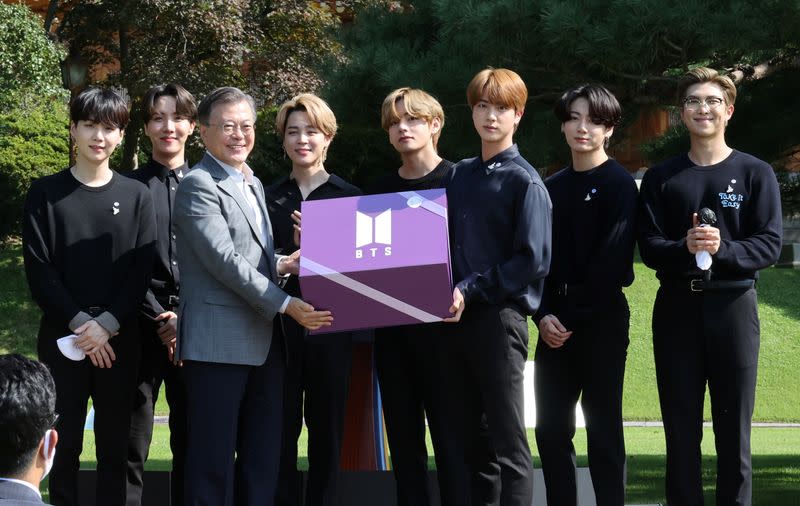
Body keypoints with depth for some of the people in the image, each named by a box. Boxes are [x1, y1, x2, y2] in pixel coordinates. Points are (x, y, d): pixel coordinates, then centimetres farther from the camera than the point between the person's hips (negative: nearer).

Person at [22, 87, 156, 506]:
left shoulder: (136, 196, 8)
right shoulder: (45, 194, 4)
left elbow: (142, 269, 1)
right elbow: (38, 269, -3)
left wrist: (107, 324, -12)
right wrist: (79, 322, -13)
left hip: (119, 337, 1)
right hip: (62, 334, -1)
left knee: (115, 444, 3)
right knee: (64, 442, 0)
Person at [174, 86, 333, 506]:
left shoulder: (254, 184, 19)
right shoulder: (198, 186, -8)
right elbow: (224, 260, -16)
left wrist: (281, 265, 0)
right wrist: (286, 305, -17)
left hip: (265, 343, 8)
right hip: (218, 342, -8)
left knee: (263, 460, 9)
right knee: (214, 460, -4)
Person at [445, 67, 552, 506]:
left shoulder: (524, 182, -6)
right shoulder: (461, 175, 14)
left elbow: (532, 260, -12)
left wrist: (470, 289, -15)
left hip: (501, 317, -6)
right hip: (460, 319, 6)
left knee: (508, 440, -4)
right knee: (475, 437, 11)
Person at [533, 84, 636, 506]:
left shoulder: (619, 184, -5)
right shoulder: (551, 187, 12)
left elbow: (612, 261, -12)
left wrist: (574, 319, -13)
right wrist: (543, 314, -6)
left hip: (600, 318, -5)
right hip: (555, 322, 5)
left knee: (602, 425, -1)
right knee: (550, 428, 5)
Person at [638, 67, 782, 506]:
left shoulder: (755, 173, 4)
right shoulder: (661, 178, 10)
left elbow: (768, 245, -3)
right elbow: (649, 247, 1)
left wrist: (722, 249, -21)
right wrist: (684, 248, -19)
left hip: (732, 305, -2)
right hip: (676, 307, 2)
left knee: (734, 426, -1)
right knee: (680, 426, 4)